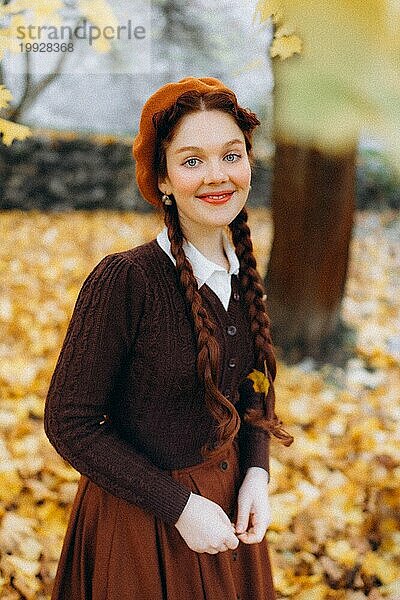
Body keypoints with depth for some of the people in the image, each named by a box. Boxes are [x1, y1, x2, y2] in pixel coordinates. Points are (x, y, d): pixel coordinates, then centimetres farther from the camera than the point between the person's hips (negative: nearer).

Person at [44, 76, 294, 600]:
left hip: (226, 499, 6)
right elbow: (69, 424, -19)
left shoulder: (241, 275, -4)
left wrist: (255, 473, -6)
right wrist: (178, 505, -20)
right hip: (138, 518, -6)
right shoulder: (124, 279, -23)